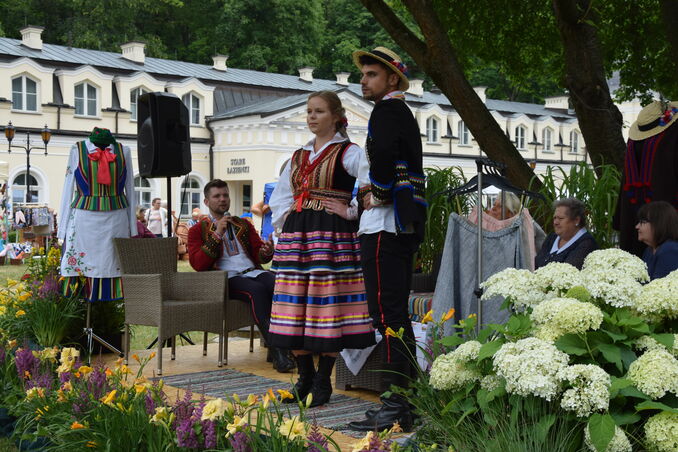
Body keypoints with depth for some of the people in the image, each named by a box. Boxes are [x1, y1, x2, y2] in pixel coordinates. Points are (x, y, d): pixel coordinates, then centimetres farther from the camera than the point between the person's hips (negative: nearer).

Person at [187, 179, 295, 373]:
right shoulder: (198, 230, 14)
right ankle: (277, 354, -40)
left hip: (252, 271, 4)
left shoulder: (243, 225, 27)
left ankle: (279, 345, -34)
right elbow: (197, 264, -2)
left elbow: (259, 254, 18)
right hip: (226, 278, -4)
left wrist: (267, 251, -7)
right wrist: (217, 235, -7)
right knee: (257, 290, -36)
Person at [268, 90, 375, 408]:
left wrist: (351, 212, -11)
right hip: (296, 237, 6)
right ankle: (305, 377, 14)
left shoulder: (349, 153, 0)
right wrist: (286, 221, 13)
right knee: (296, 307, 3)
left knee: (328, 305, -6)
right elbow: (278, 197, 28)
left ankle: (323, 381, 3)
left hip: (333, 236, -6)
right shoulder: (299, 156, 19)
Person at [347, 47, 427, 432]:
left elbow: (383, 155, -27)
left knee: (388, 315, -9)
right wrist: (373, 190, 10)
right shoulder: (405, 113, 22)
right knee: (398, 316, 12)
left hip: (385, 224, -10)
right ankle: (407, 404, 18)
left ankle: (395, 409, -7)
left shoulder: (387, 109, -9)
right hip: (404, 225, 10)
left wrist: (375, 191, -11)